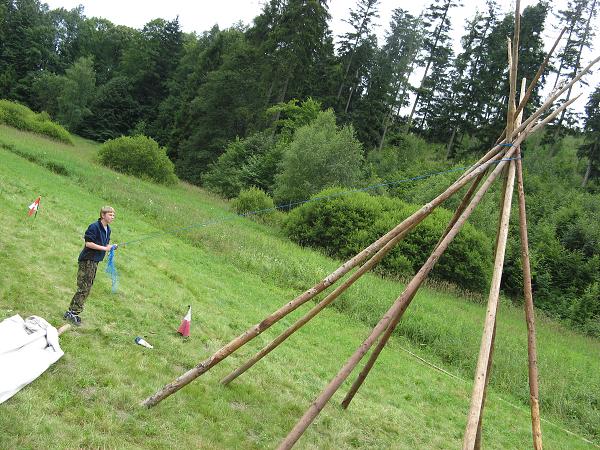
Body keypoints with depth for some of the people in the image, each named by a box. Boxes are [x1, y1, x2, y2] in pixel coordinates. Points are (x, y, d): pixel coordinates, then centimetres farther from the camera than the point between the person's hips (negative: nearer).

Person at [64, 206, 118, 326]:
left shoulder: (108, 230, 11)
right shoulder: (94, 227, -15)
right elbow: (88, 243, -20)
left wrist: (111, 247, 1)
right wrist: (104, 248, -19)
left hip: (95, 261, 9)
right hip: (87, 261, -9)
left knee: (87, 289, 12)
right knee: (83, 288, -9)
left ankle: (71, 312, 19)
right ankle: (73, 313, -2)